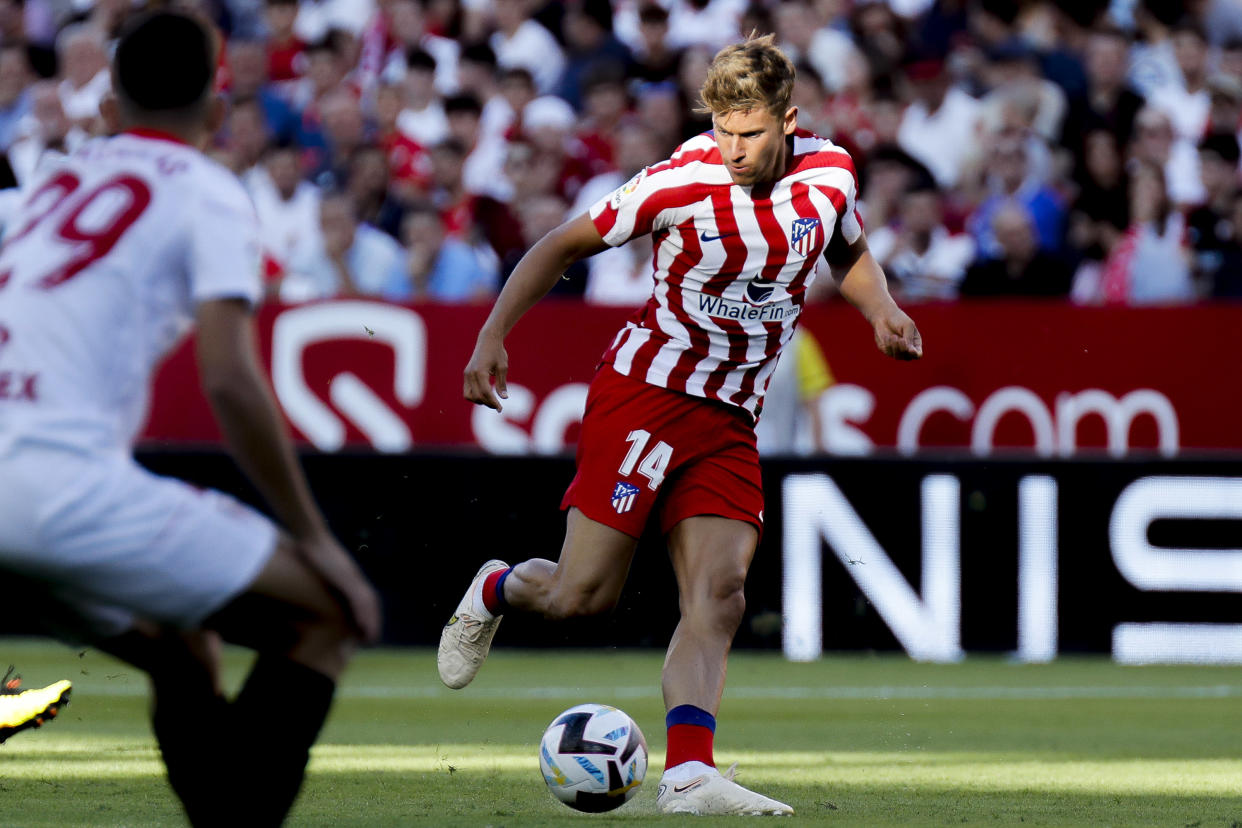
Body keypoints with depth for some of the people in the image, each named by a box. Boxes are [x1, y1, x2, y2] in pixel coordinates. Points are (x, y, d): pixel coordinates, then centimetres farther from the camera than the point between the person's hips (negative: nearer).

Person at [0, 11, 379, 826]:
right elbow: (230, 381, -7)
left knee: (183, 654, 26)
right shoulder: (207, 190, 5)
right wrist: (314, 538, -1)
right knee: (326, 616, 2)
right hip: (65, 476, -7)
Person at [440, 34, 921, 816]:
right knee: (584, 596, -4)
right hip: (647, 390, -4)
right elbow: (562, 246, -5)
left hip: (731, 416, 4)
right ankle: (494, 590, 29)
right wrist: (493, 335, -13)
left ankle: (688, 773, -21)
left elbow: (851, 252, 21)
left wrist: (883, 311, 1)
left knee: (719, 597, -12)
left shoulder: (829, 172, -1)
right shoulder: (684, 182, -16)